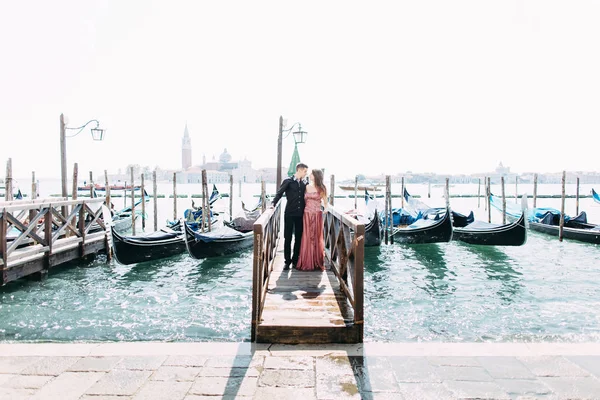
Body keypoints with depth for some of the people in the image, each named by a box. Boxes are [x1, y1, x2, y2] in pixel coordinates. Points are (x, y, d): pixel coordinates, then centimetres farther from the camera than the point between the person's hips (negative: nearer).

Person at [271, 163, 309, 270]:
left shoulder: (305, 183, 9)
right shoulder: (288, 181, -2)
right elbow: (279, 193, -6)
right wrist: (273, 203, -21)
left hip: (300, 214, 4)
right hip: (289, 213, -3)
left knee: (299, 238, 8)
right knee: (287, 238, 2)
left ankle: (295, 260, 18)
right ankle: (287, 261, 10)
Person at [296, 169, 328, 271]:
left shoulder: (322, 188, 1)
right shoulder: (307, 187, 8)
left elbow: (325, 202, 8)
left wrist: (325, 209, -7)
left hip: (317, 214, -2)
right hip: (307, 214, 2)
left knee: (317, 237, 3)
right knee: (307, 237, 2)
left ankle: (317, 262, 12)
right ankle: (306, 262, 9)